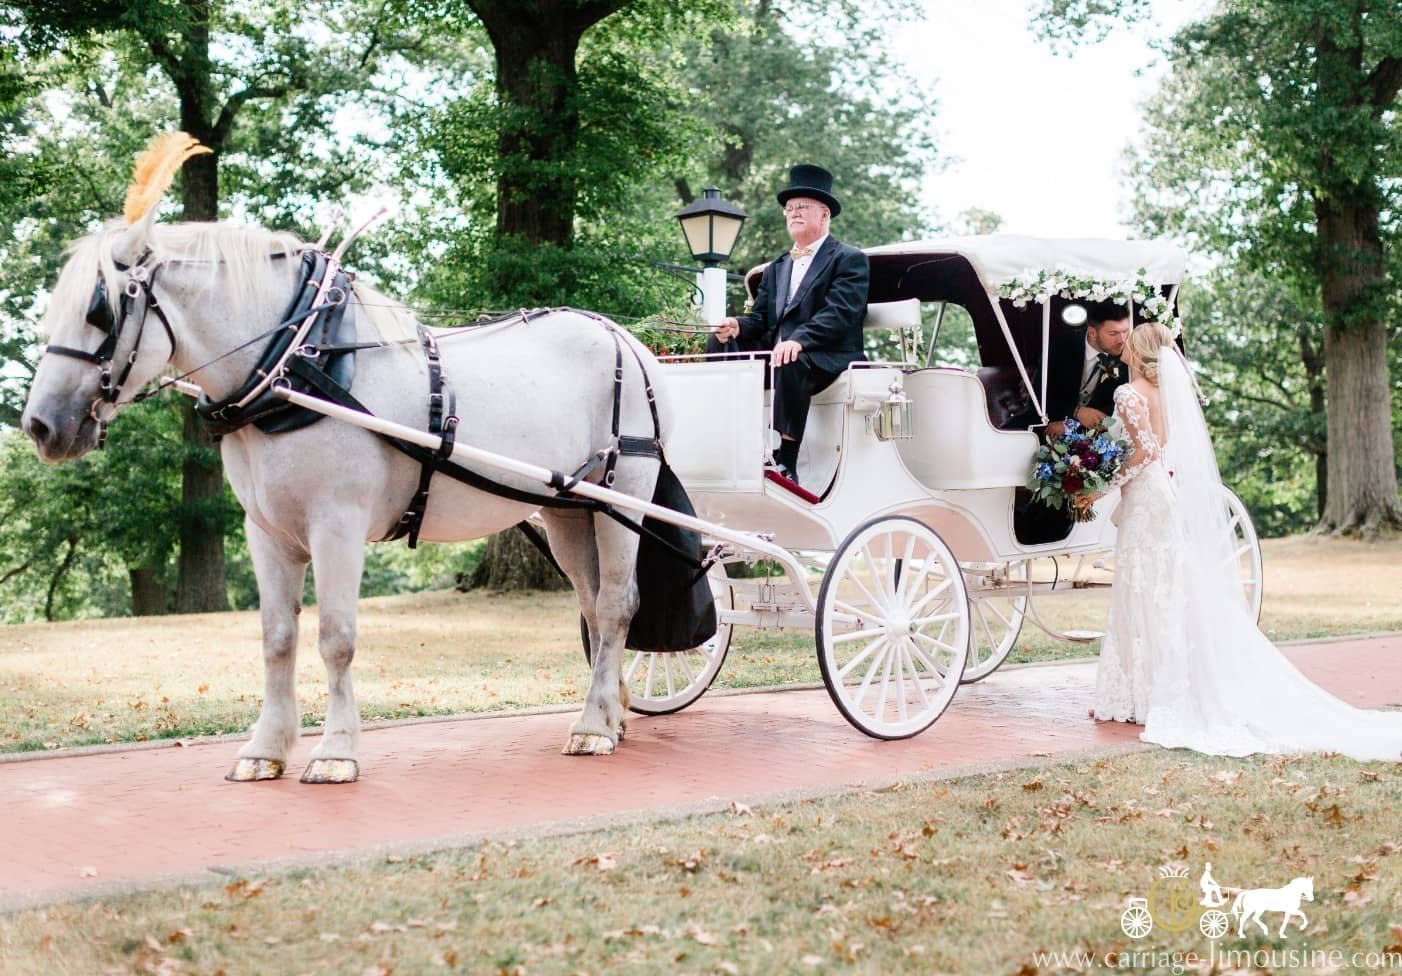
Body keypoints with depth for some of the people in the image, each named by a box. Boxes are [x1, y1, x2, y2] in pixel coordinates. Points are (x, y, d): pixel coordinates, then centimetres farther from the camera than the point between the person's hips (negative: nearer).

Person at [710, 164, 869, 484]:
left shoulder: (849, 260, 3)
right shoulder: (776, 268, 27)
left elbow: (840, 313, -12)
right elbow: (760, 317, 19)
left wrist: (799, 340, -28)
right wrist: (737, 326, -6)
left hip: (826, 359, -7)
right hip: (775, 351, 7)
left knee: (790, 364, -38)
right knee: (719, 344, -10)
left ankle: (785, 463, -37)